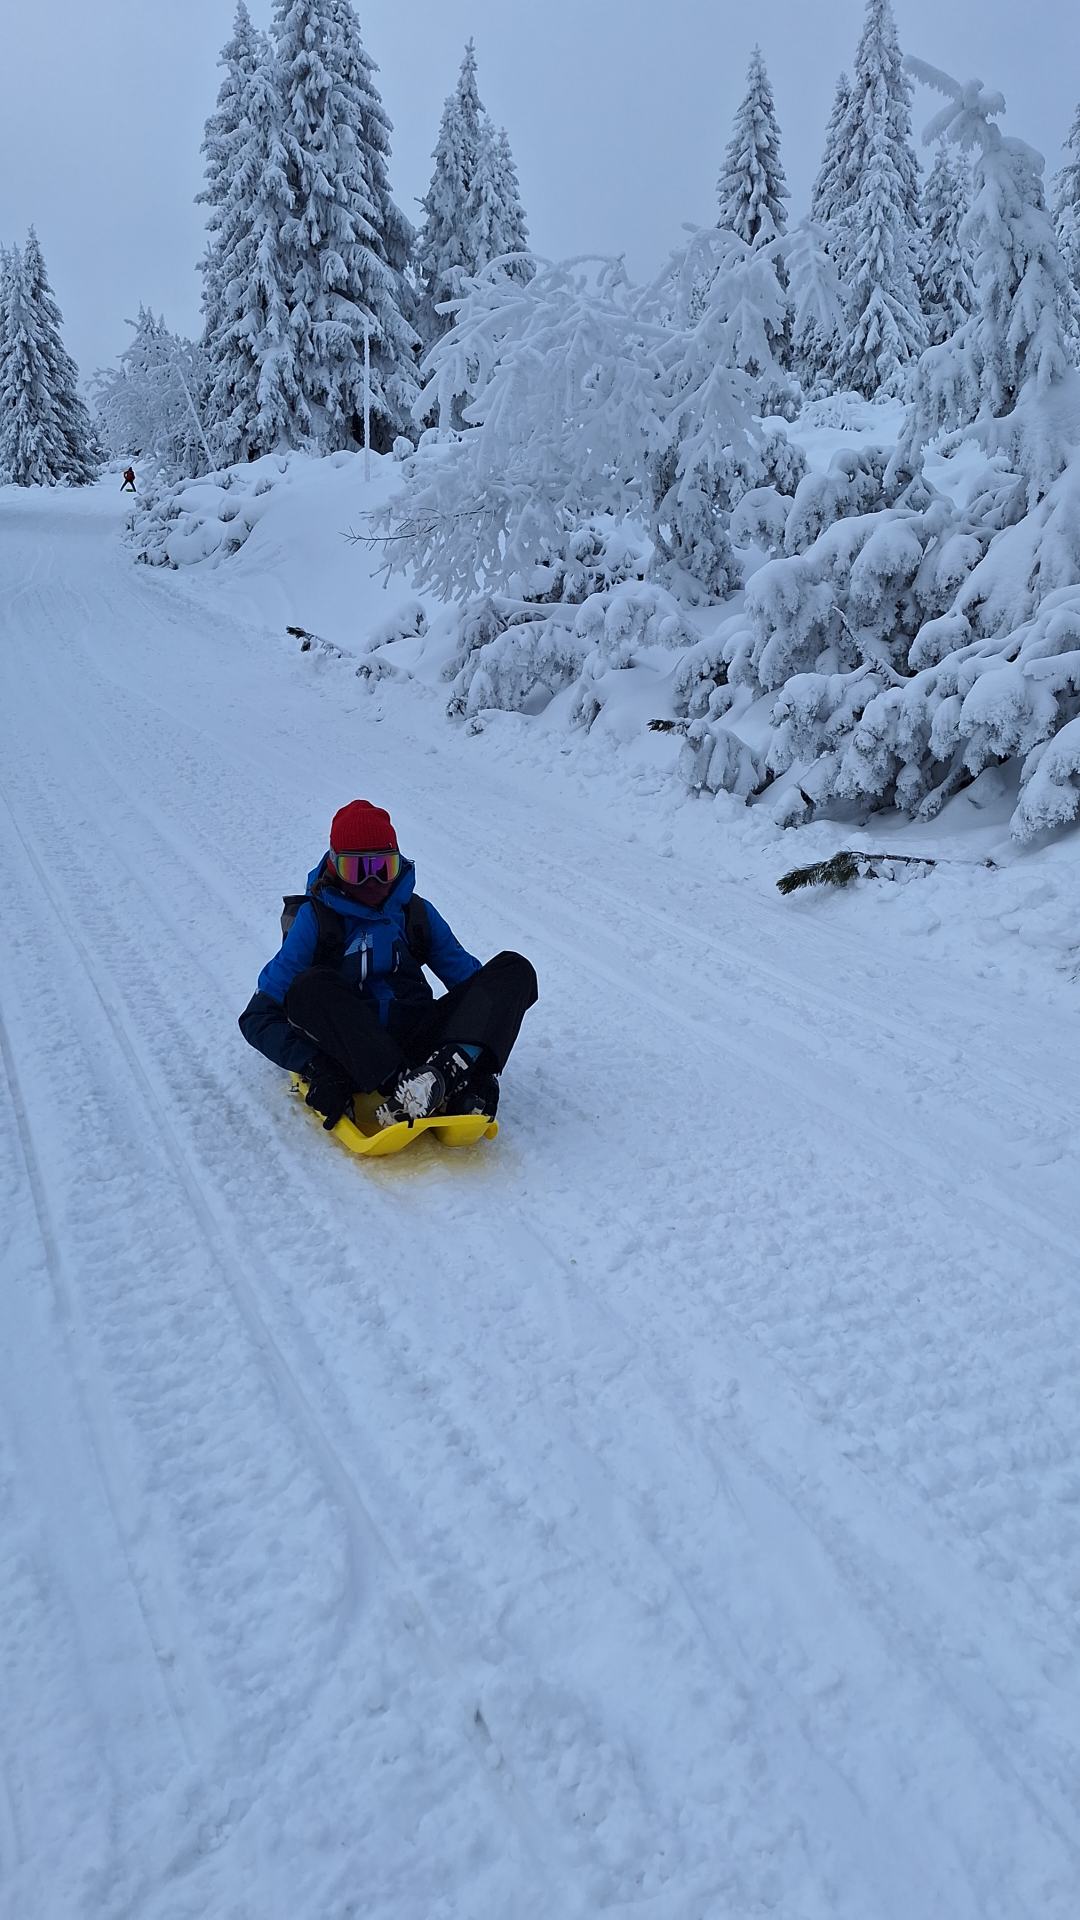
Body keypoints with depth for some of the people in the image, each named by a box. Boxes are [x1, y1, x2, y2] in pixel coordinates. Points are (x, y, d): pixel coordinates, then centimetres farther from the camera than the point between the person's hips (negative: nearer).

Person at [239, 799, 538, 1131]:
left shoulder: (416, 912, 14)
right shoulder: (316, 918, 4)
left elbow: (466, 973, 13)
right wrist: (314, 1065, -20)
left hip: (418, 1040, 3)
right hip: (355, 1049, -3)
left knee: (514, 969, -12)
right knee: (309, 987, -32)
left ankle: (455, 1069, -39)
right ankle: (400, 1086, -45)